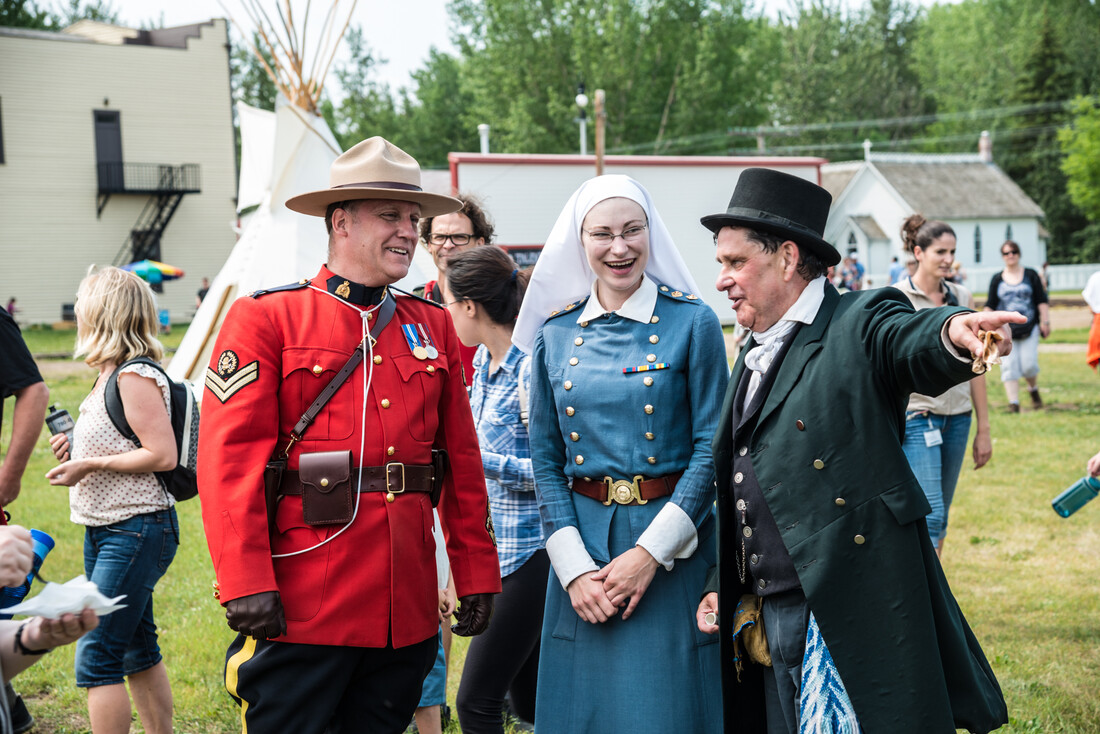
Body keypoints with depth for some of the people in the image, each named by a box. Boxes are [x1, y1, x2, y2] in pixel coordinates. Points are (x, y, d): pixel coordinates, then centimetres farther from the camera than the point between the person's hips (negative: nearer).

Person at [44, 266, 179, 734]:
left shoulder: (135, 378, -17)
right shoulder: (109, 375, 13)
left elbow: (163, 455, -22)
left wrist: (90, 465, -19)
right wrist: (77, 449, 9)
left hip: (136, 531, -10)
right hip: (106, 529, 10)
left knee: (96, 656, -10)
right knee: (135, 648, 16)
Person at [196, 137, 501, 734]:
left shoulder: (434, 327, 13)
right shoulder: (265, 318, -2)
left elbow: (463, 464, 15)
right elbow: (230, 459, -9)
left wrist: (476, 574, 11)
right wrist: (246, 585, -16)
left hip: (407, 611, 5)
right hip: (301, 610, -5)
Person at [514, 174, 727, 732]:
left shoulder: (692, 323, -3)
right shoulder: (555, 334, 6)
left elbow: (711, 449, -7)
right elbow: (545, 460, 6)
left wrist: (650, 551, -14)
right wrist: (573, 568, -5)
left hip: (671, 548, -3)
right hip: (581, 544, 3)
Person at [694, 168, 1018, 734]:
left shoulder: (859, 326, -7)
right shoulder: (753, 358, 17)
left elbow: (912, 343, -31)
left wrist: (953, 331, -53)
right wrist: (722, 584, 18)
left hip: (849, 617, -8)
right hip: (772, 617, 8)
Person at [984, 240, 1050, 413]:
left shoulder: (1031, 275, 8)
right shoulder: (997, 279, 9)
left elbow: (1042, 301, 7)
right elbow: (990, 306, 11)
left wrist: (1045, 322, 0)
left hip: (1029, 328, -1)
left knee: (1028, 364, -8)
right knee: (1008, 366, -6)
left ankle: (1033, 389, 22)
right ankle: (1013, 403, -4)